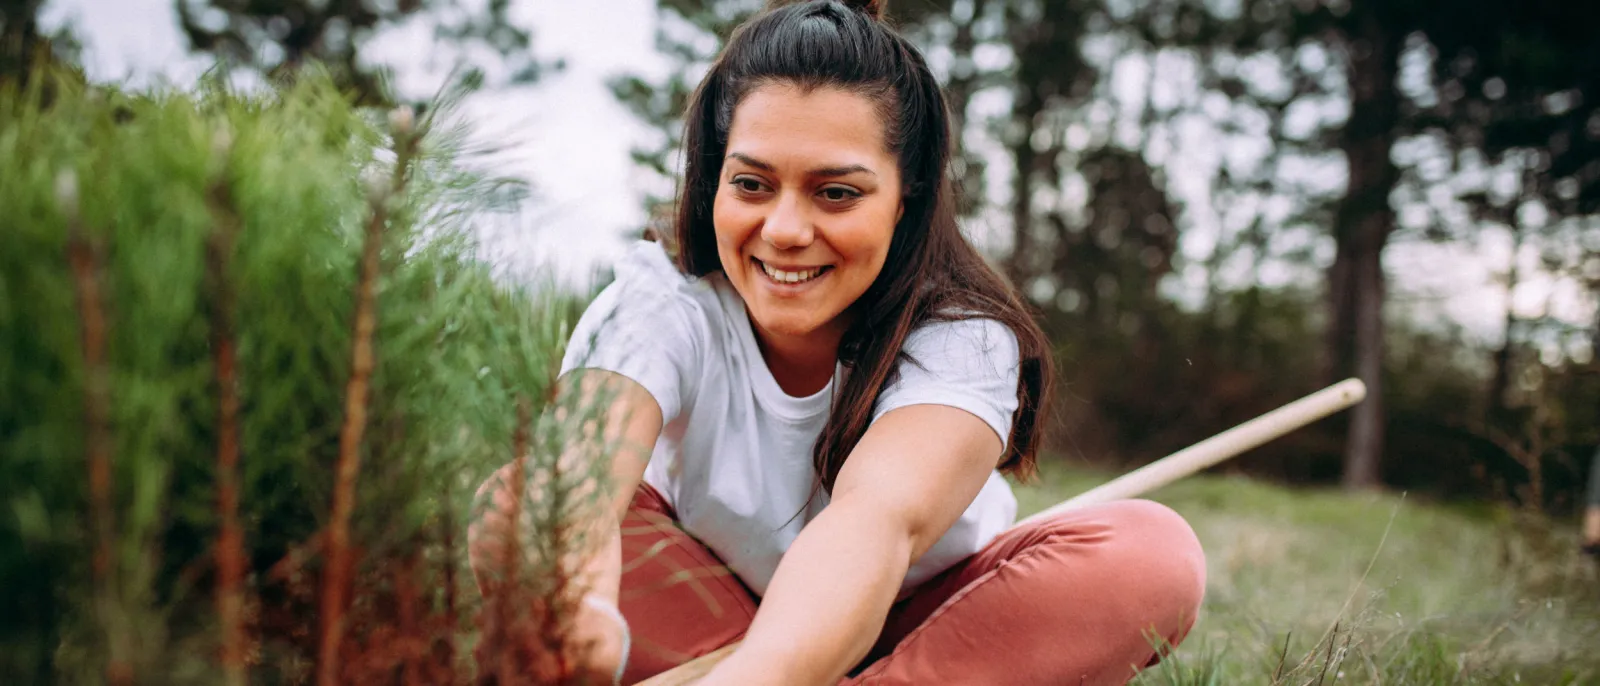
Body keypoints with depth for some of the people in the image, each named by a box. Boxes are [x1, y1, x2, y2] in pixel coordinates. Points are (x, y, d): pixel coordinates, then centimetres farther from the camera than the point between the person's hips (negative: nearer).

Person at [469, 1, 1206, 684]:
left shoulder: (962, 344, -24)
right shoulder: (662, 306, -21)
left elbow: (879, 516, -46)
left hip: (914, 625, 0)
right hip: (696, 624, 1)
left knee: (1152, 553, -27)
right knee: (519, 510, -27)